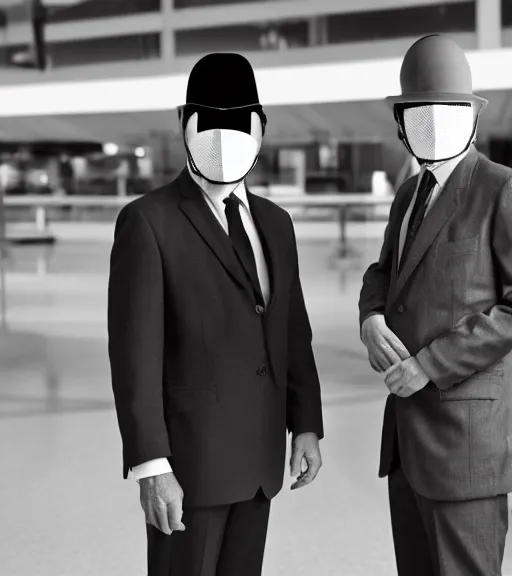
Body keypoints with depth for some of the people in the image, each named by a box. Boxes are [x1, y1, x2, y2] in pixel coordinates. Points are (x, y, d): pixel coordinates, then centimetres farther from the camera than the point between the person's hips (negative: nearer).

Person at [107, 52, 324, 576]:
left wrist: (306, 426, 8)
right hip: (185, 454, -7)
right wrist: (150, 467, -21)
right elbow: (134, 354, -17)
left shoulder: (274, 223, 10)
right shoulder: (147, 221, -12)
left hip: (257, 453, 7)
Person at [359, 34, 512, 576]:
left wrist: (432, 363, -19)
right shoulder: (412, 194, 15)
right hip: (411, 418, 9)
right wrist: (372, 322, -3)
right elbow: (385, 278, 22)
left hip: (467, 426, -8)